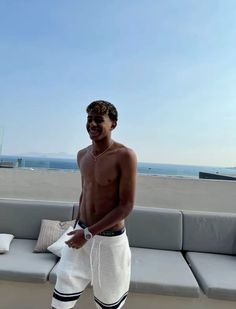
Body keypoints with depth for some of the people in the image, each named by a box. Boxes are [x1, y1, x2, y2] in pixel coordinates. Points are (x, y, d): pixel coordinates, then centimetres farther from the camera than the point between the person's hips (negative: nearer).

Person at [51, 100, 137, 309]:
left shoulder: (125, 156, -18)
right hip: (82, 233, 5)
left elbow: (126, 206, -18)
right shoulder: (82, 155, 1)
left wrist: (89, 233, -18)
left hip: (110, 239, -4)